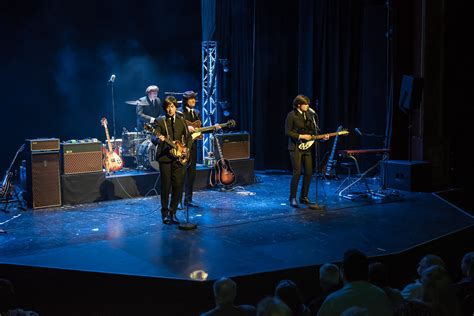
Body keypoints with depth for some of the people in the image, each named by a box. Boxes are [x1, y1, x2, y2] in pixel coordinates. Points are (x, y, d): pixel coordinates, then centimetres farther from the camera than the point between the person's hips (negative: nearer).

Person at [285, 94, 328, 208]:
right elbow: (288, 132, -9)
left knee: (309, 172, 4)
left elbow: (313, 130, 14)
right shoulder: (292, 115, -8)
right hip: (295, 147, -6)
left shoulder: (309, 114, 10)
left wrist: (322, 137, -2)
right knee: (297, 172, -8)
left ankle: (304, 197, 15)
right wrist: (301, 136, -15)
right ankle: (293, 198, 4)